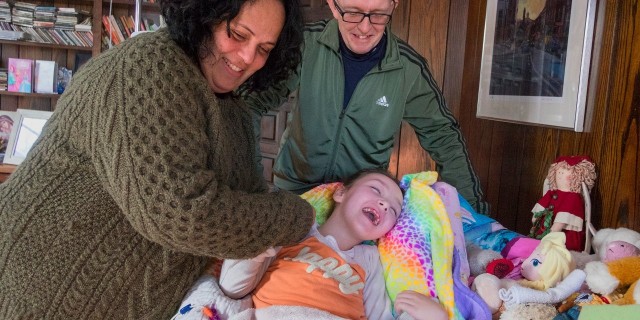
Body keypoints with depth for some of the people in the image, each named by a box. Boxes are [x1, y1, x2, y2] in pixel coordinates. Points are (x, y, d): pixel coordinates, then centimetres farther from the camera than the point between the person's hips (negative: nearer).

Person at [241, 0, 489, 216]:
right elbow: (255, 99, -12)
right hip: (294, 189, 1)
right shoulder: (306, 43, -17)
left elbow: (441, 134, -4)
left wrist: (473, 206, -4)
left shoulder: (410, 69, -15)